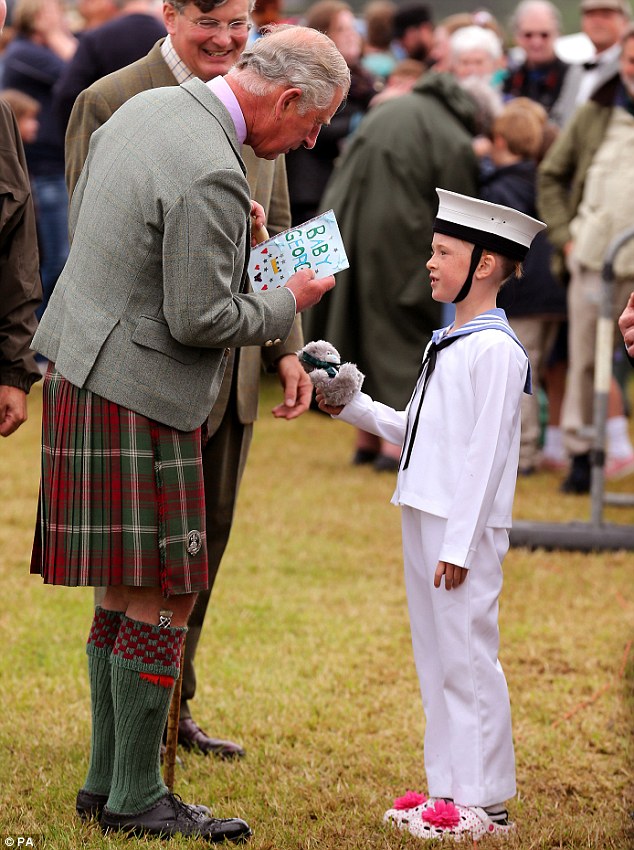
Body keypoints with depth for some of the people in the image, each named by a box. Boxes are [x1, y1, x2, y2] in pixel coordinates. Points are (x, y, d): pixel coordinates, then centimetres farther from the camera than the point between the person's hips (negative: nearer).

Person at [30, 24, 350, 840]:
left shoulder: (147, 106, 8)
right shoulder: (212, 176, -21)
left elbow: (84, 220, 20)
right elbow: (199, 320, -20)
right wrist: (287, 302, -3)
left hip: (80, 370, 10)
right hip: (134, 397, -10)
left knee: (128, 591, 16)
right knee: (162, 597, -2)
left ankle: (107, 777, 22)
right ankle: (135, 797, 6)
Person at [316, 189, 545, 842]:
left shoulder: (495, 349, -13)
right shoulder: (447, 344, 16)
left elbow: (484, 451, -17)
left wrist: (459, 543, -19)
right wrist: (352, 407, 10)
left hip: (465, 526, -9)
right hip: (423, 517, 9)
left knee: (466, 655, -5)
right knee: (435, 658, 13)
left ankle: (482, 803, 1)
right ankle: (448, 787, 20)